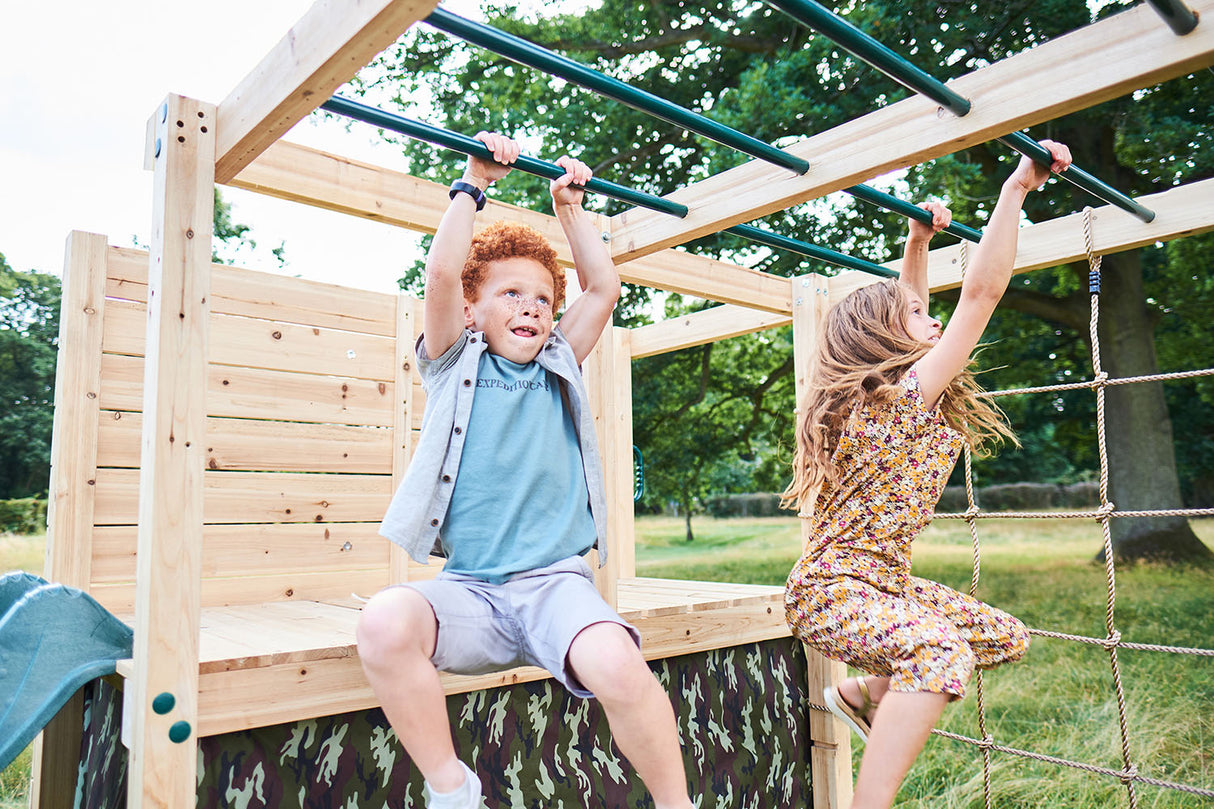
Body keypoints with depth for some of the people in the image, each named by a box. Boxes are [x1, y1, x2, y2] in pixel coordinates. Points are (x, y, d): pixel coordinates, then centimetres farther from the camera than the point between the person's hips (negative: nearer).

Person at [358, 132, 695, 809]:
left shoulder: (558, 370, 15)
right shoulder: (454, 365, 10)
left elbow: (604, 288, 14)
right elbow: (442, 273, -3)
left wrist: (571, 208, 20)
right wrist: (474, 184, 1)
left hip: (555, 580, 1)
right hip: (469, 588, 0)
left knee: (618, 666, -31)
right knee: (385, 622, -32)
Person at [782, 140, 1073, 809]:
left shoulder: (884, 391, 8)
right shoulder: (909, 395, -17)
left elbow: (905, 309, 24)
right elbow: (982, 292, -20)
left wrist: (918, 239, 23)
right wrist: (1016, 189, -15)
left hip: (880, 582, 10)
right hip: (835, 590, -10)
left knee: (1005, 638, 17)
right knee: (942, 653, -36)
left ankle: (865, 692, 23)